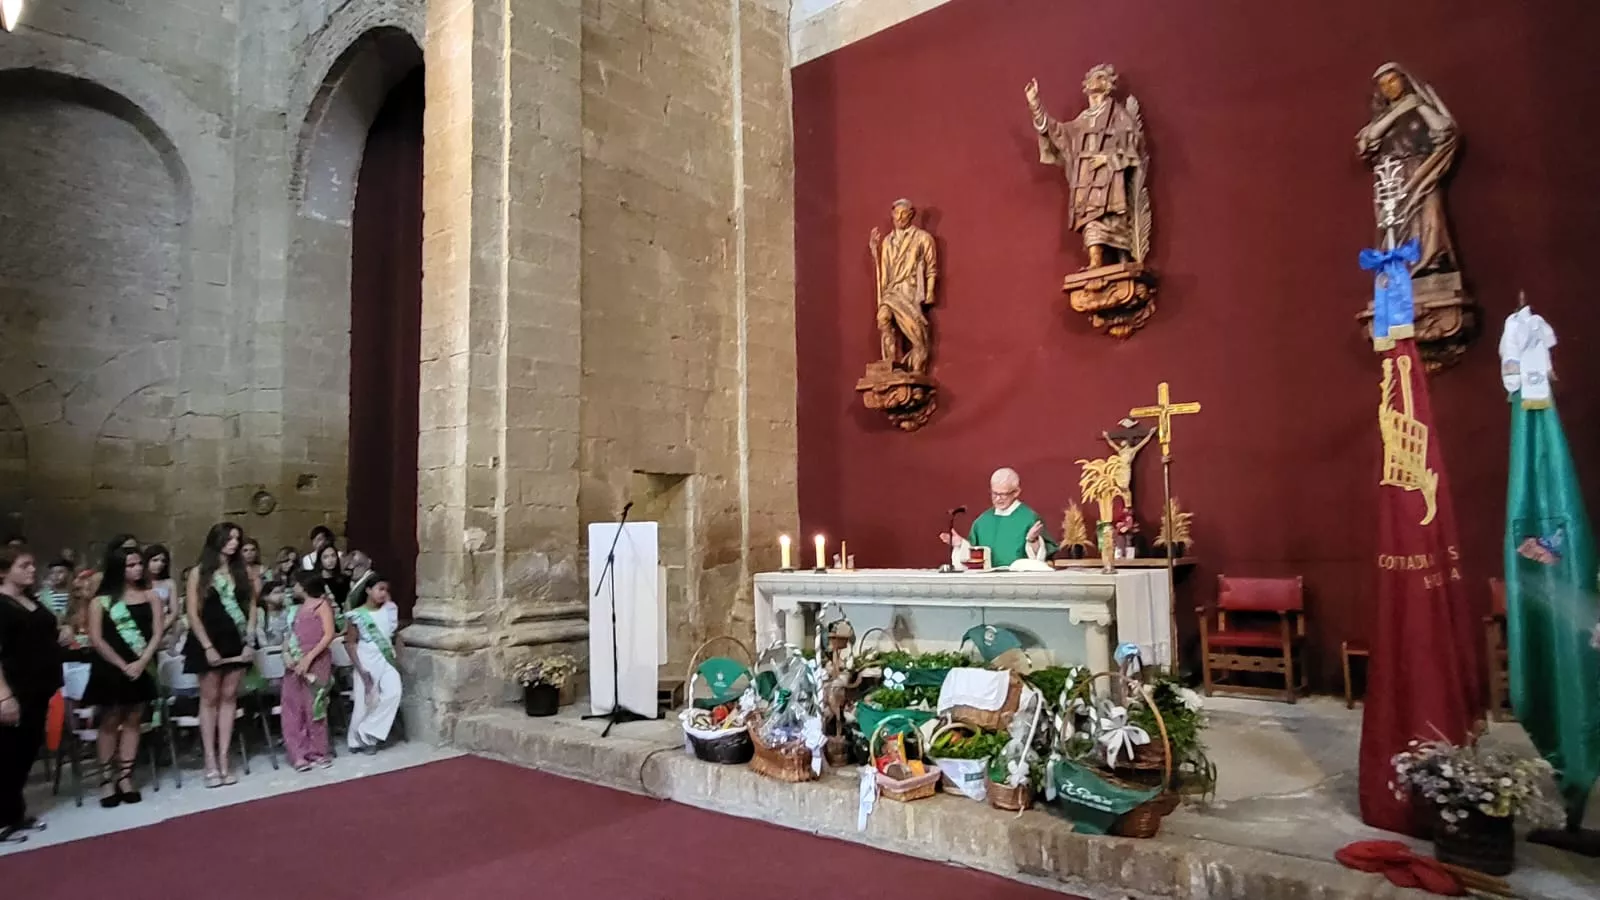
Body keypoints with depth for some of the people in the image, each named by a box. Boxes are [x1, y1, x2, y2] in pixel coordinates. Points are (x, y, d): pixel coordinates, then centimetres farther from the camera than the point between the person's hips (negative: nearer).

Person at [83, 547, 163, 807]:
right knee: (110, 722, 2)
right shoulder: (101, 601, 0)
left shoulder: (151, 596, 5)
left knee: (132, 721, 5)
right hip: (110, 668, -2)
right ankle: (106, 779, 9)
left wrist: (141, 662, -12)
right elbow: (96, 639, -5)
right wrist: (122, 665, -11)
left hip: (141, 668, 2)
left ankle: (125, 777, 11)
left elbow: (157, 633, 1)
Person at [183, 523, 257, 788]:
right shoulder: (199, 573, -2)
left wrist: (250, 641, -2)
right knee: (210, 698, 2)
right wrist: (208, 646, -12)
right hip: (209, 642, -3)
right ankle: (210, 761, 7)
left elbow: (252, 606, 8)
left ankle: (223, 760, 8)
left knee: (229, 698, 5)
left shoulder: (242, 571, 8)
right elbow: (193, 614, -6)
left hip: (236, 642, 3)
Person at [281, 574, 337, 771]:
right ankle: (299, 754, 2)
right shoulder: (295, 609, 20)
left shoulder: (322, 604, 0)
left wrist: (309, 658, -16)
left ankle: (317, 751, 4)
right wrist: (286, 654, -6)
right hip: (296, 664, 6)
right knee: (293, 707, 0)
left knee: (313, 706, -4)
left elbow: (329, 634, -9)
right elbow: (288, 634, 14)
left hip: (316, 661, -6)